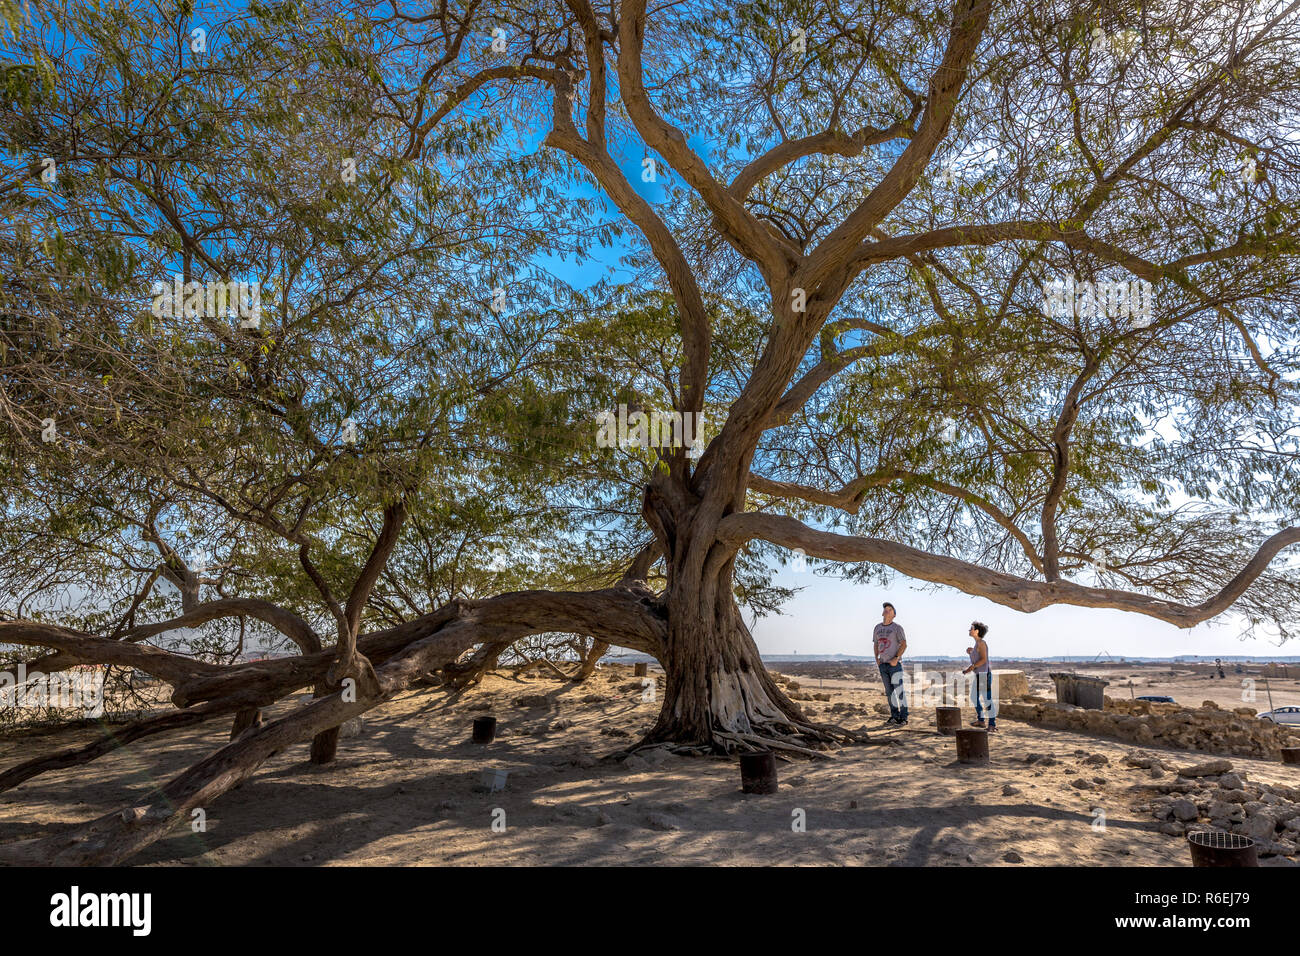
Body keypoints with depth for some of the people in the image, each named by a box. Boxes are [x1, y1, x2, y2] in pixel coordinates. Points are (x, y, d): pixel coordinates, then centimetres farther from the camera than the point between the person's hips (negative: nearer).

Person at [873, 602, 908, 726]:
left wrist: (896, 658, -19)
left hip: (895, 664, -6)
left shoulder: (897, 627, -5)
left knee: (899, 691, -6)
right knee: (889, 691, 9)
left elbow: (904, 644, -10)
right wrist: (876, 659, 6)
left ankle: (903, 719, -1)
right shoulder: (878, 628, 12)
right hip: (883, 665, 6)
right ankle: (894, 717, 16)